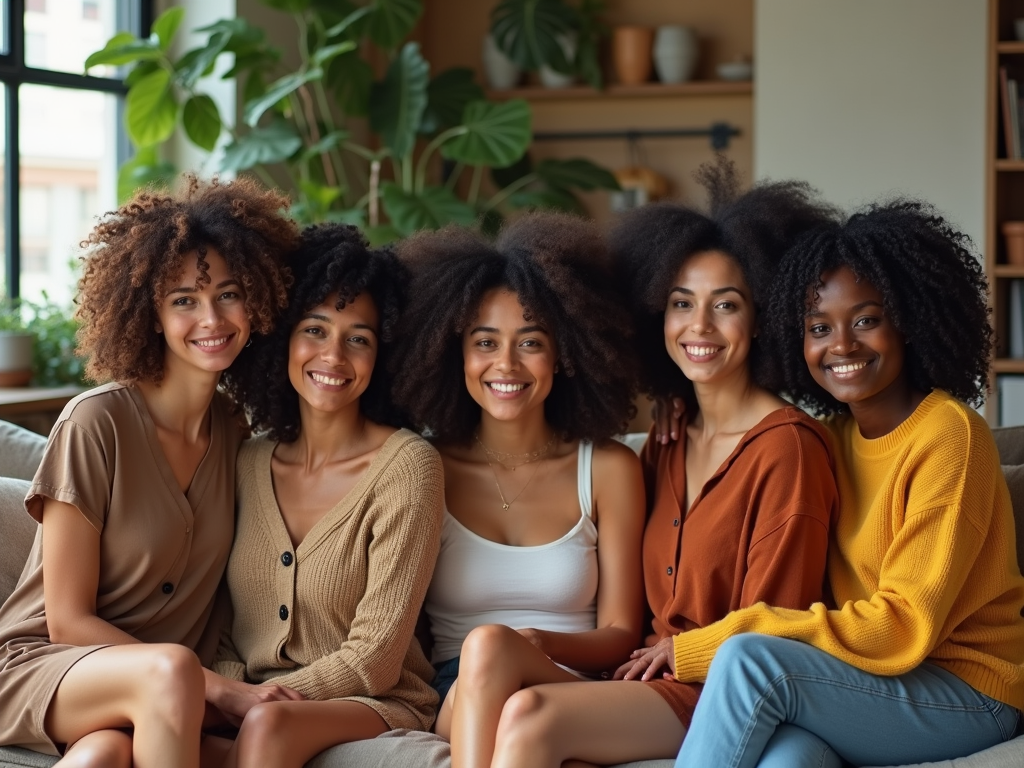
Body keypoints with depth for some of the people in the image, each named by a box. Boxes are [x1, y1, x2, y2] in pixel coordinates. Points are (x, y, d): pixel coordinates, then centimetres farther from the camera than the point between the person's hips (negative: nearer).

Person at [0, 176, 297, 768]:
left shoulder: (239, 435, 5)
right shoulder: (96, 423, -12)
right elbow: (68, 620, -11)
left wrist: (217, 679, -9)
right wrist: (212, 687, -19)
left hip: (150, 697, 3)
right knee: (170, 670, -35)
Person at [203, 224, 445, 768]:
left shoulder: (407, 466, -8)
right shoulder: (248, 462, 7)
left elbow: (374, 657, -11)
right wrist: (230, 693, -11)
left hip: (375, 706, -3)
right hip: (241, 707, 3)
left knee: (269, 724, -38)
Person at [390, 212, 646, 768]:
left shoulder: (609, 469, 8)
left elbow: (620, 635, 6)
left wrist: (539, 643, -16)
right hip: (452, 701, 0)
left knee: (489, 646, -36)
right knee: (483, 648, -37)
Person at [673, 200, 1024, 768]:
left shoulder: (947, 433, -12)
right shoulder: (834, 435, 11)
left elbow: (904, 627, -17)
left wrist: (698, 647, -20)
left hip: (968, 694, -4)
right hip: (867, 680, 5)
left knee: (749, 658, -28)